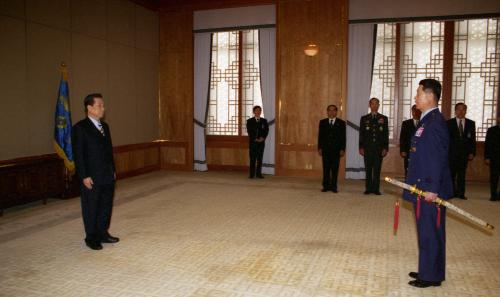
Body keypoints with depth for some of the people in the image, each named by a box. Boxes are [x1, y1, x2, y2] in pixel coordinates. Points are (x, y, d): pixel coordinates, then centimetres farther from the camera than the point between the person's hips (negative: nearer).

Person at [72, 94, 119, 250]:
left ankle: (103, 233, 28)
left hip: (107, 176, 7)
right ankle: (92, 238, 19)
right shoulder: (80, 127, -10)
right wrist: (84, 176, -16)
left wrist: (113, 170, 12)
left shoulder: (104, 126, 12)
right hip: (92, 177, -7)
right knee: (91, 208, 6)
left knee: (106, 206, 14)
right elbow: (78, 154, -13)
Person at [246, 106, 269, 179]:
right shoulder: (249, 121, 5)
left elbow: (266, 130, 4)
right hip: (252, 142, -2)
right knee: (252, 158, -2)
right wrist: (255, 139, -11)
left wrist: (263, 138, -11)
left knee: (260, 158, 2)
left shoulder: (264, 121, 11)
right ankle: (252, 174, 1)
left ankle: (259, 173, 7)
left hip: (261, 142, 2)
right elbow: (249, 131, -3)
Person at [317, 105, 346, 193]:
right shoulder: (322, 122, 10)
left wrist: (342, 149, -5)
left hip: (336, 149, -1)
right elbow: (320, 136, 8)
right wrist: (319, 148, 1)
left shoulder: (341, 123, 5)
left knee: (335, 168, 1)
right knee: (326, 168, 2)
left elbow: (343, 137, 2)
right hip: (325, 149, 1)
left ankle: (333, 186, 7)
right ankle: (326, 186, 8)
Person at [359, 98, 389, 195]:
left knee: (377, 169, 0)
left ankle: (376, 189, 6)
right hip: (367, 148, 0)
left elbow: (386, 134, 5)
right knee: (368, 169, 2)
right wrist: (361, 147, -1)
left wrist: (385, 148, -2)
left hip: (379, 148, 0)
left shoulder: (384, 118, 9)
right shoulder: (364, 118, 10)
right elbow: (361, 134, 7)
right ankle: (368, 188, 8)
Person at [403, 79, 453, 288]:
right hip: (422, 187, 9)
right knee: (427, 231, 17)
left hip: (429, 189, -9)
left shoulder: (435, 121, -17)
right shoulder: (427, 120, 12)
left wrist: (432, 189, -22)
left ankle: (431, 276, 14)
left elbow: (438, 158, -21)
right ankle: (428, 270, 29)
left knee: (430, 232, 1)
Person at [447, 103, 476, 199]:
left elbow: (473, 139, 8)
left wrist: (472, 153, -1)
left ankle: (461, 193, 9)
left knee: (462, 175, 4)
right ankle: (452, 192, 10)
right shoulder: (449, 123, 3)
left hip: (464, 154, 2)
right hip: (452, 153, -1)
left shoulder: (471, 123, 9)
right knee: (451, 174, 2)